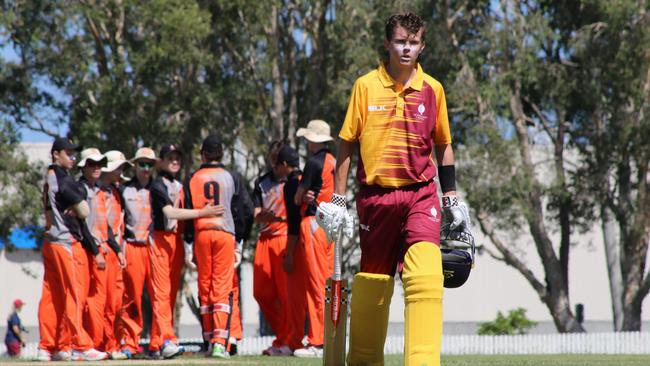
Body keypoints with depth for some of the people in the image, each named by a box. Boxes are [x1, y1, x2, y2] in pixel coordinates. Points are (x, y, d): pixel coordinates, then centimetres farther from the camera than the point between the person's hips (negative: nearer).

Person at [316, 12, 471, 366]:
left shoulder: (432, 89, 6)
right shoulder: (366, 86, 2)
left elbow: (443, 146, 15)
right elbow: (347, 144, 5)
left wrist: (451, 198, 13)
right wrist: (337, 199, 2)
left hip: (420, 194, 0)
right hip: (375, 196, 0)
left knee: (426, 276, -19)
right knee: (372, 281, 7)